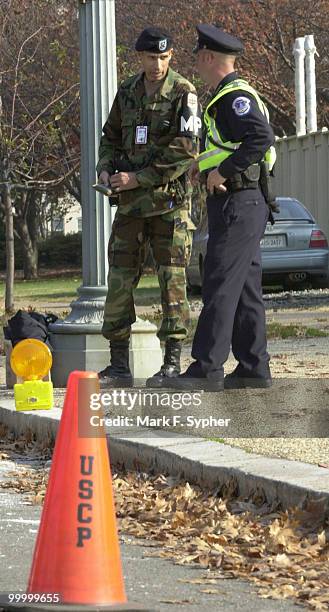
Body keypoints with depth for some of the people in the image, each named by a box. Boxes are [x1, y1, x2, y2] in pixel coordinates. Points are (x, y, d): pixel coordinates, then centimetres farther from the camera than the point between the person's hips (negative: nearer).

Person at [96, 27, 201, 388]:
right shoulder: (127, 93, 11)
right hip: (130, 203, 6)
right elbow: (111, 137, 22)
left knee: (172, 281, -4)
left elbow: (185, 150, -15)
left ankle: (172, 363, 0)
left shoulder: (183, 94, -7)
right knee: (119, 280, 3)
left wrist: (138, 178, -16)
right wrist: (105, 169, 2)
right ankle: (119, 365, 8)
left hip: (169, 199, -6)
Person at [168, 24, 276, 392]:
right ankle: (253, 368, 13)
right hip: (242, 204, 11)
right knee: (244, 288, 10)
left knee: (220, 286, -11)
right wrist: (206, 163, 14)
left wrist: (222, 171, -22)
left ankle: (207, 368, -13)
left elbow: (261, 138, -26)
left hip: (236, 204, -11)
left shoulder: (235, 96, -13)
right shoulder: (230, 96, 20)